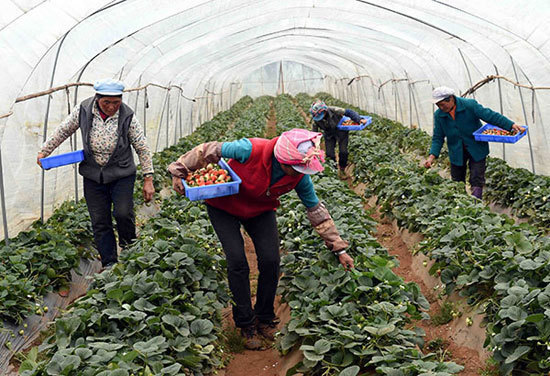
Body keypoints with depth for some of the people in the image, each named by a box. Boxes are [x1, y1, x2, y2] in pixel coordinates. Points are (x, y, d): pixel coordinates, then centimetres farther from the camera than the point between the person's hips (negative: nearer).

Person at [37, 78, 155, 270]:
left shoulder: (127, 116, -13)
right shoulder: (83, 110, -9)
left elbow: (143, 148, -6)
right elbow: (63, 131, 8)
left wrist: (148, 179, -7)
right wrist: (44, 151, 11)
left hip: (122, 175, -2)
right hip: (93, 176, 2)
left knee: (123, 213, -18)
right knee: (99, 222, 4)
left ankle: (129, 248, 12)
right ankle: (109, 264, 16)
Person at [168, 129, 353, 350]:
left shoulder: (300, 176, -22)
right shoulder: (251, 150, -37)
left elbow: (316, 211, -10)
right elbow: (210, 151, -24)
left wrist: (339, 249, -6)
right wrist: (179, 172, -20)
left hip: (261, 210, 3)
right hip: (224, 207, -3)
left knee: (270, 261, -9)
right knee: (237, 262, -14)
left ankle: (265, 320, 13)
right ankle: (245, 324, 3)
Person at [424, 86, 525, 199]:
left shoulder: (470, 105, -18)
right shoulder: (438, 115, -7)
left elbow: (491, 116, -17)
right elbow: (438, 138, -3)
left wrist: (512, 125, -24)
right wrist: (432, 156, -17)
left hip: (477, 149, -3)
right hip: (456, 152, 3)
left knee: (476, 181, -6)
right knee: (457, 181, 11)